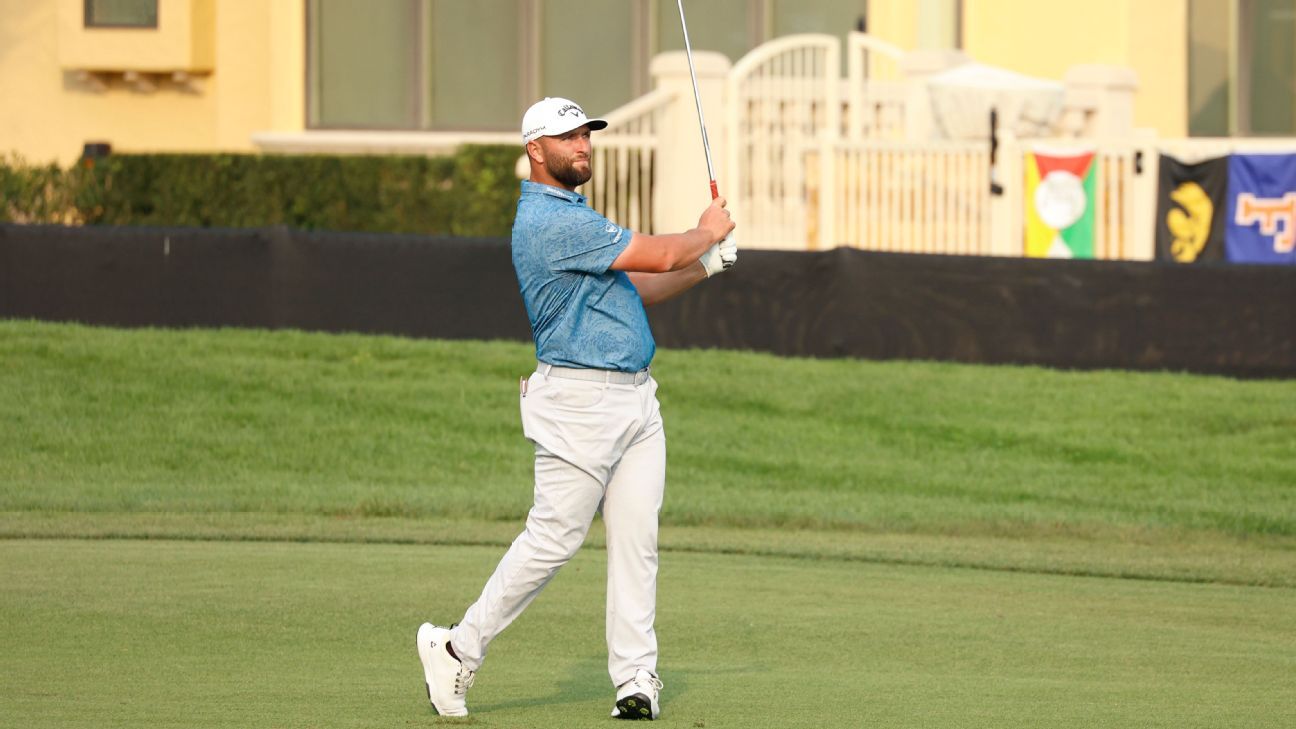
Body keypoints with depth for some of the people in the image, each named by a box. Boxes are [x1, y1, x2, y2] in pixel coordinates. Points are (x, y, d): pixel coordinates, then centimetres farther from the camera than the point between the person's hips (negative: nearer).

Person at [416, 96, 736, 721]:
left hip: (635, 398, 10)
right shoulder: (549, 220, -15)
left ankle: (636, 678, 3)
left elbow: (637, 288, 24)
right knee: (553, 538, -7)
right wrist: (707, 232, 4)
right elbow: (657, 256, -15)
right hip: (579, 396, -9)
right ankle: (458, 650, 4)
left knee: (637, 540, 3)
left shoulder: (574, 215, 19)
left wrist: (707, 265, 11)